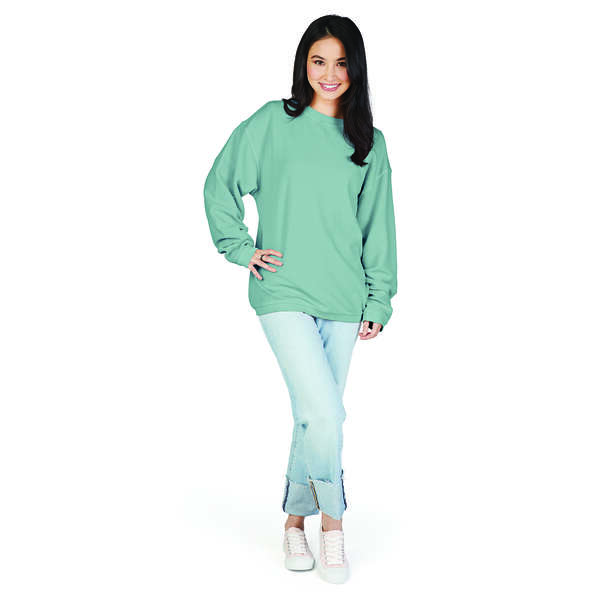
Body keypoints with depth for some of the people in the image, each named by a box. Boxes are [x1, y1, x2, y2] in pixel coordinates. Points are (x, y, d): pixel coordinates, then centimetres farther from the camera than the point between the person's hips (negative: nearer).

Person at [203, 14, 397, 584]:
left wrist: (379, 300, 9)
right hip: (284, 292, -3)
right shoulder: (273, 122, 1)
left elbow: (377, 227, 13)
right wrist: (240, 249, 0)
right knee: (324, 412, -14)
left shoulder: (369, 144, 10)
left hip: (342, 300, 4)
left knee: (318, 416, 8)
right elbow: (219, 184, 8)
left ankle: (296, 519, 26)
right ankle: (331, 520, 7)